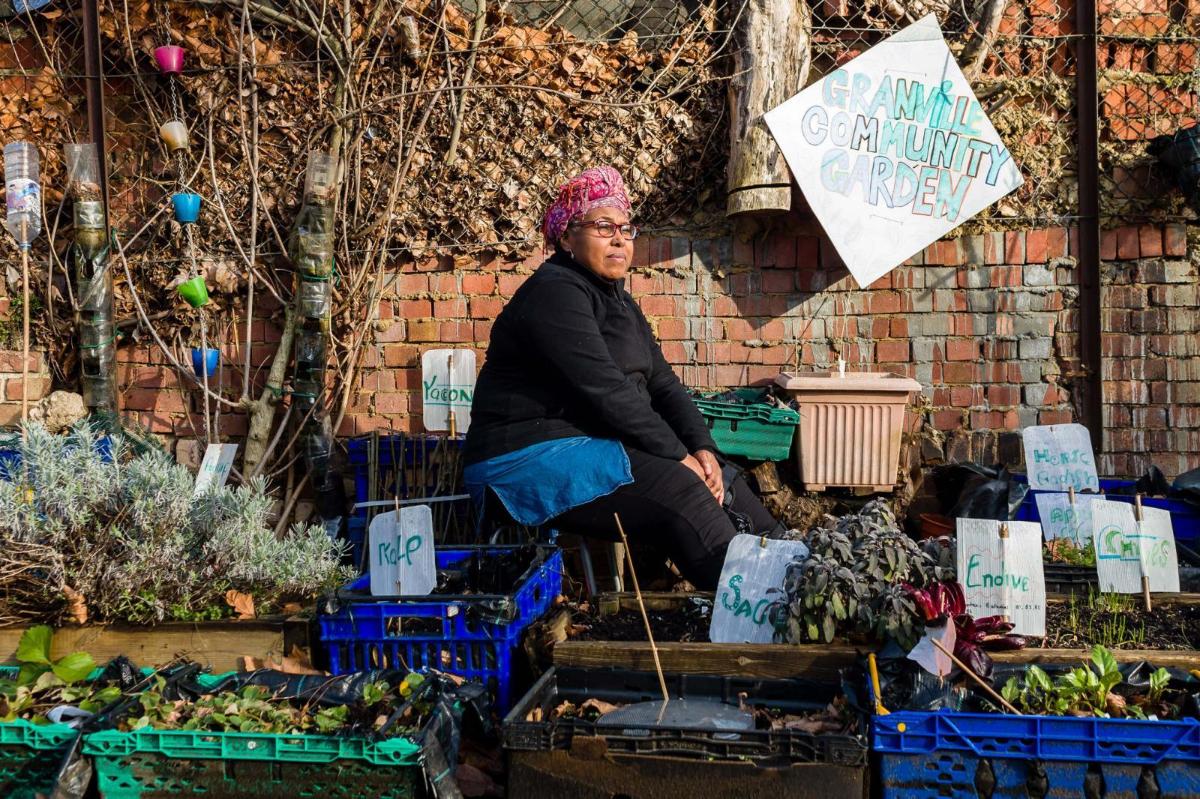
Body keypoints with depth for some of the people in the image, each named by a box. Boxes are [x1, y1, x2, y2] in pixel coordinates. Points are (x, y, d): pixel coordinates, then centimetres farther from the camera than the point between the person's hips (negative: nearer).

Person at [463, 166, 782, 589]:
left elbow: (662, 383, 11)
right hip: (533, 457, -10)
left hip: (597, 448, 10)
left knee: (728, 488, 0)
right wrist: (679, 456, -18)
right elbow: (604, 391, -22)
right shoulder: (555, 292, -13)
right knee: (680, 492, -26)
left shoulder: (619, 301, 17)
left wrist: (702, 447, -6)